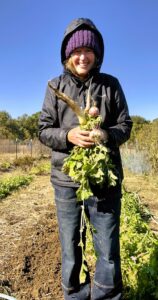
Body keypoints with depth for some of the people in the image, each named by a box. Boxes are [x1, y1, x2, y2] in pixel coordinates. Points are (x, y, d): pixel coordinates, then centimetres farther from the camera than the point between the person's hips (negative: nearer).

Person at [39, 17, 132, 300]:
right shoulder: (56, 86, 5)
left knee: (108, 252, 8)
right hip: (66, 179, 1)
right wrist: (68, 135, -18)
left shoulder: (110, 84, 6)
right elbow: (43, 130, 3)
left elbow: (125, 125, 6)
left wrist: (106, 134, -16)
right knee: (70, 250, 14)